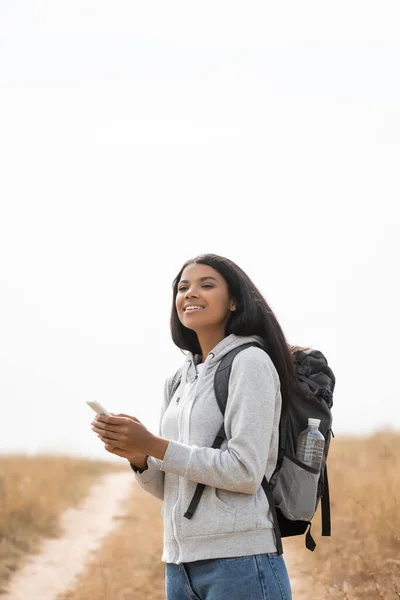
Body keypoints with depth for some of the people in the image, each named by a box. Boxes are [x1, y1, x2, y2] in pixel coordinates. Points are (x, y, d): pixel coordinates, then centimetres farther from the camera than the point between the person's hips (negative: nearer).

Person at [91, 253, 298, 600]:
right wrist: (137, 455, -3)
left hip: (239, 561, -7)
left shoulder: (250, 362, -6)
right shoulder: (178, 381, 15)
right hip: (180, 564, 7)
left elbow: (245, 473, -15)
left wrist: (154, 445, -14)